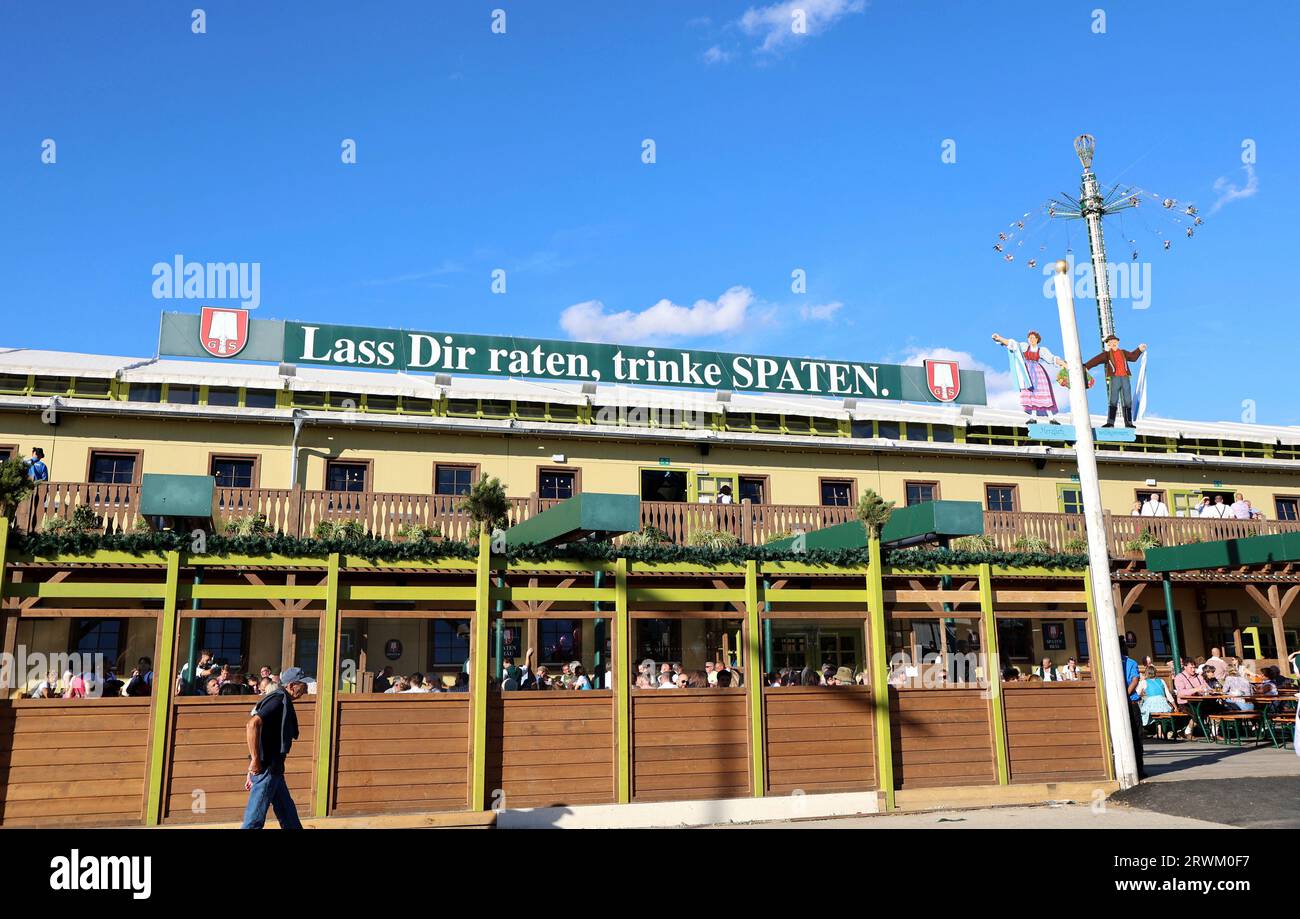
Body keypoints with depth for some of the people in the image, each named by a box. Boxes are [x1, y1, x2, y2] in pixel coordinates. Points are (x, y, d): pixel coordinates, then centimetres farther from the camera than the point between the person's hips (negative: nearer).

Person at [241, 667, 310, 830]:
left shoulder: (282, 700, 16)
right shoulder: (279, 699, -14)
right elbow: (253, 725, -28)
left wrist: (251, 774, 22)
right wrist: (255, 760, -23)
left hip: (273, 768, 10)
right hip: (266, 768, -10)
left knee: (287, 813, 17)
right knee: (255, 818, -4)